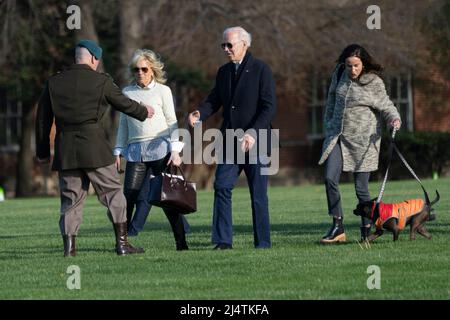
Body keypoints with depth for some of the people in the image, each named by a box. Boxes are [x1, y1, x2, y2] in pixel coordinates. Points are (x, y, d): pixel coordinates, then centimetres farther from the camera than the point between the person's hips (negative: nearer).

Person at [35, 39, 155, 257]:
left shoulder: (54, 83, 8)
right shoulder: (101, 81, -1)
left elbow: (42, 119, 10)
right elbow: (123, 103, 11)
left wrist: (43, 152, 17)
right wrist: (144, 112, 31)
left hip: (65, 149, 3)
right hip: (94, 147, -3)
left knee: (70, 197, 8)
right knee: (112, 192, 6)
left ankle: (69, 246, 0)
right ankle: (122, 243, 3)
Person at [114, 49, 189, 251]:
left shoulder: (162, 91, 6)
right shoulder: (127, 93, 15)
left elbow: (172, 122, 3)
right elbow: (123, 125, 20)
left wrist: (175, 150, -5)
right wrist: (119, 151, 14)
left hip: (160, 149, -3)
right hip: (136, 151, 3)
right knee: (129, 196, -7)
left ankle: (181, 242, -1)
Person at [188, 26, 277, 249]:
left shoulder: (261, 70, -6)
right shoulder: (223, 72, 13)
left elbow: (269, 107, -12)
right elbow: (214, 100, 13)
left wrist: (253, 133, -23)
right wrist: (199, 114, -9)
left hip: (256, 141, -5)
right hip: (230, 142, 5)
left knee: (258, 194, 1)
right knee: (222, 187, -5)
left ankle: (262, 242, 8)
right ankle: (223, 240, -3)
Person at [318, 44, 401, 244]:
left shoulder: (374, 83, -7)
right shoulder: (339, 76, 6)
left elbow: (386, 106, -2)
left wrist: (394, 119, -22)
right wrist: (329, 127, 17)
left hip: (363, 139, -4)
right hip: (338, 136, 4)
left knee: (361, 188, -2)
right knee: (330, 179, -10)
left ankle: (367, 231, 12)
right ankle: (337, 228, -4)